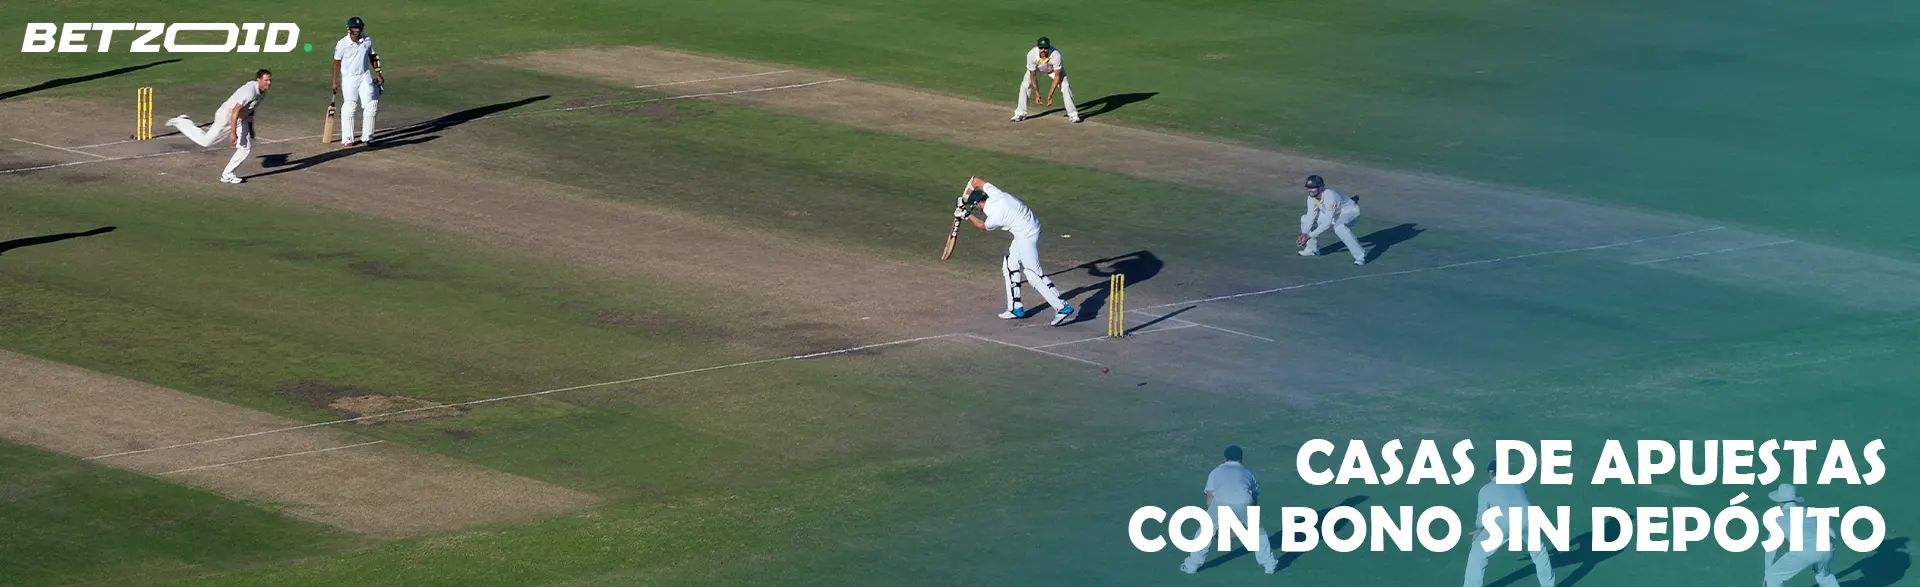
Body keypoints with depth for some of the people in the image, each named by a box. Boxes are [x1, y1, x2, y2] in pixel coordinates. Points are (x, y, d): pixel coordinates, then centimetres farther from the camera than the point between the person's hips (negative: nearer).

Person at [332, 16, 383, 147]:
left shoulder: (367, 41, 1)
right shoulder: (342, 44, -9)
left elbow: (372, 57, 14)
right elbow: (337, 63, -3)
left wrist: (378, 74, 13)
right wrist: (335, 82, -3)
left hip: (365, 77, 3)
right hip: (349, 78, -3)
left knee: (370, 105, -3)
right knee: (349, 107, -7)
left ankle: (367, 136, 6)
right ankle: (347, 139, -3)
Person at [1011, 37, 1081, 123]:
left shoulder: (1056, 55, -40)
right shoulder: (1031, 55, -37)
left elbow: (1057, 76, -32)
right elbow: (1032, 76, -25)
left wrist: (1050, 95, -34)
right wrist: (1037, 94, -28)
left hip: (1053, 69, -1)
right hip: (1037, 69, 1)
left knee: (1065, 86, -16)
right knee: (1024, 85, -13)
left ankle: (1073, 114, -6)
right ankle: (1020, 114, 1)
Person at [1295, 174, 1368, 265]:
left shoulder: (1330, 196, -37)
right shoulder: (1311, 197, -14)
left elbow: (1327, 223, -36)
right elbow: (1310, 217, -14)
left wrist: (1309, 236, -37)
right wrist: (1304, 234, -30)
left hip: (1350, 212, -8)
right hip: (1334, 214, 8)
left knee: (1339, 227, -41)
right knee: (1305, 219, 2)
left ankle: (1360, 256, -34)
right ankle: (1312, 249, 21)